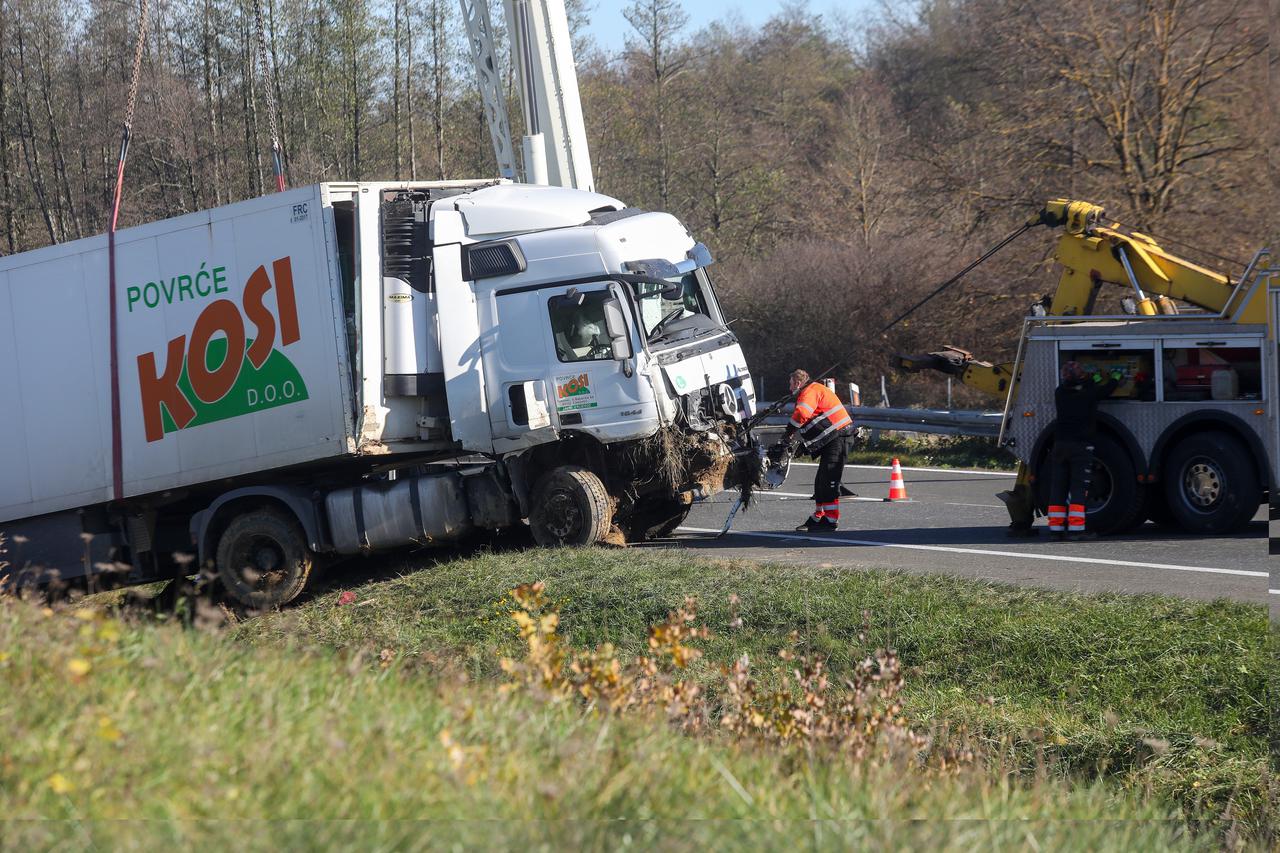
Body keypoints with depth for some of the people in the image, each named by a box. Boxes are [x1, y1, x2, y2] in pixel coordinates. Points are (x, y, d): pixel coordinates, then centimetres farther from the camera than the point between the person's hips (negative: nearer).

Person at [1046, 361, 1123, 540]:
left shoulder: (1060, 393, 4)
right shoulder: (1089, 394, -7)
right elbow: (1106, 390, 11)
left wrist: (1094, 380, 39)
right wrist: (1116, 378, 33)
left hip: (1060, 445, 4)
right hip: (1081, 445, -4)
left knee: (1057, 488, 7)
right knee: (1078, 488, -5)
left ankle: (1056, 528, 6)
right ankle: (1076, 528, -12)